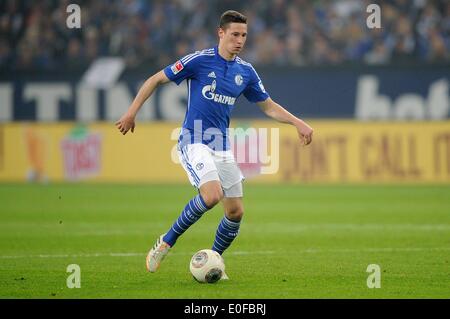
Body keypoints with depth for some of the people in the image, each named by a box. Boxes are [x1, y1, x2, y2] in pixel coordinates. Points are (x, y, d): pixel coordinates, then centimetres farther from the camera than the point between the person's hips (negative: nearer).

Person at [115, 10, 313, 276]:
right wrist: (132, 113, -6)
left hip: (222, 147, 6)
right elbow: (156, 80, -2)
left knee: (236, 212, 2)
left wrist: (298, 123, 4)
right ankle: (166, 243, -11)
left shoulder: (246, 72, 7)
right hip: (194, 142, -6)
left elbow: (268, 106, 18)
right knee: (212, 195, -28)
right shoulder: (200, 60, -9)